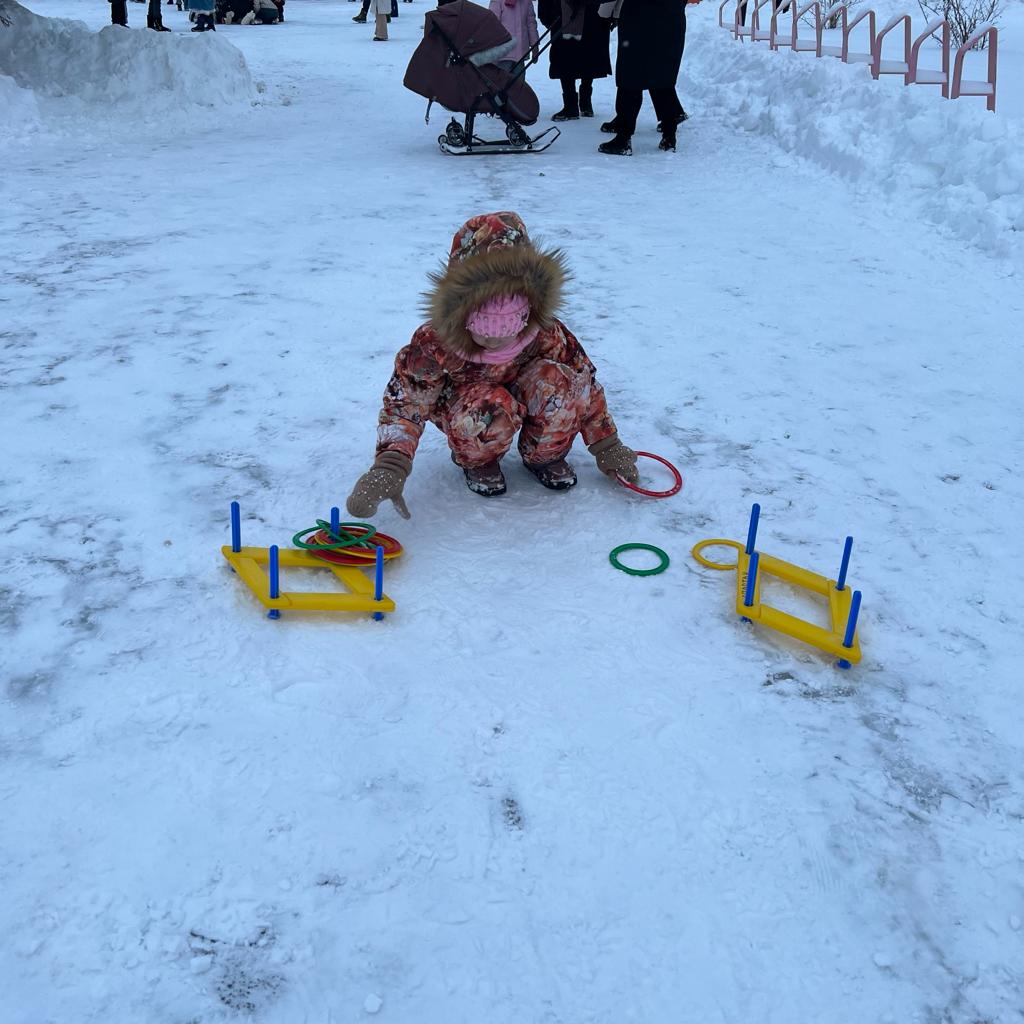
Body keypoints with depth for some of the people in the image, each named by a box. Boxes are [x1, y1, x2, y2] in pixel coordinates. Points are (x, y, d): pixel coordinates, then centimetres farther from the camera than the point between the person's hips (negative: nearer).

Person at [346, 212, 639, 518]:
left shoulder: (546, 333, -26)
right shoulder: (434, 344, -32)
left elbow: (585, 383, -11)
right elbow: (405, 403, -25)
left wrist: (607, 447, -3)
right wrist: (388, 469, -41)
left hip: (524, 398, 2)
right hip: (462, 407, -2)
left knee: (559, 381, -32)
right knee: (487, 409, -40)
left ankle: (545, 455, -2)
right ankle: (476, 460, -3)